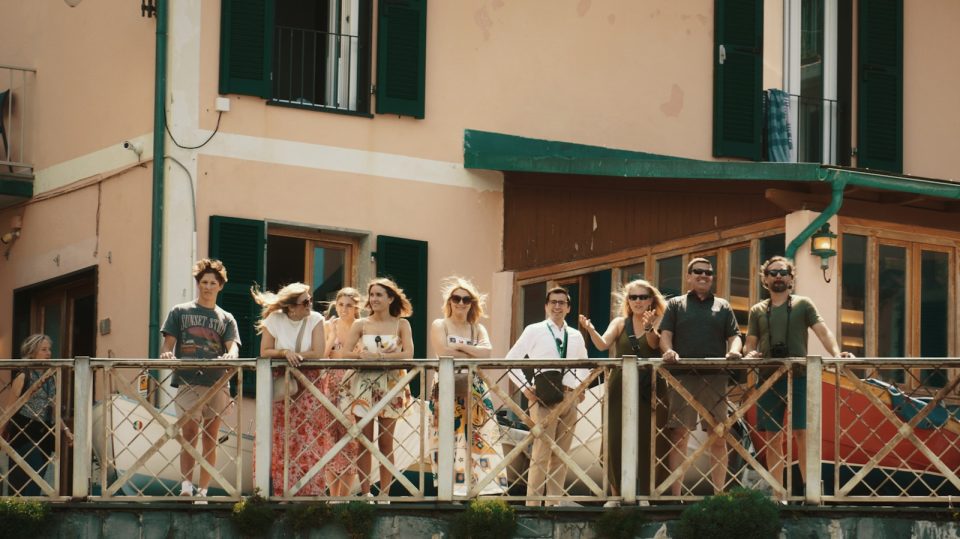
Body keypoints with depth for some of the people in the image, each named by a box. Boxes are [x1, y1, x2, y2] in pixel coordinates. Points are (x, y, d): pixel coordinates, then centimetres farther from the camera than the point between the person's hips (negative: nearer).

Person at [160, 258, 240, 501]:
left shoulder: (226, 319, 18)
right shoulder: (180, 312, 15)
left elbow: (233, 345, 2)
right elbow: (168, 343, 8)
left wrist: (230, 355, -22)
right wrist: (166, 354, -15)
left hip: (217, 383, 2)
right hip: (187, 380, -2)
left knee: (211, 436, 2)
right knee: (190, 430, -18)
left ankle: (203, 490, 6)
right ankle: (186, 485, -24)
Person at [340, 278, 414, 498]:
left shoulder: (401, 324, 2)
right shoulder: (361, 325, 6)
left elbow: (408, 354, -11)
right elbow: (345, 353, -2)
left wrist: (376, 356, -17)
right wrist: (365, 356, -19)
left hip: (390, 388, -1)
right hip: (364, 386, 1)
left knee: (386, 443, 2)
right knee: (365, 442, -1)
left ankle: (384, 494, 5)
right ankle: (365, 493, 2)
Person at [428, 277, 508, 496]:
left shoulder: (478, 329, 18)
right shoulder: (439, 326, 8)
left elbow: (487, 351, -2)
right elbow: (443, 353, -10)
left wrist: (458, 346, -6)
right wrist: (473, 354, -2)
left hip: (475, 392, 3)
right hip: (448, 391, -3)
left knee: (477, 442, -6)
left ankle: (476, 491, -8)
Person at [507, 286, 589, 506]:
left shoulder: (576, 336, 15)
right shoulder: (534, 331, 3)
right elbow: (511, 360, 3)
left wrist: (580, 387, 13)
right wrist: (525, 388, -5)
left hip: (569, 398, 5)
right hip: (544, 399, -5)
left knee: (561, 455, 5)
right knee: (541, 454, -11)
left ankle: (554, 503, 9)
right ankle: (533, 503, -9)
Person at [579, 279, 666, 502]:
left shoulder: (658, 324, 5)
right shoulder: (620, 323, 11)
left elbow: (654, 344, -16)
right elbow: (603, 344, -5)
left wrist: (648, 328, -37)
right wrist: (591, 331, -26)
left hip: (647, 392, -2)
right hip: (620, 389, 2)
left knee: (644, 442, -7)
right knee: (616, 441, -2)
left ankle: (644, 493, -2)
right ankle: (617, 494, 4)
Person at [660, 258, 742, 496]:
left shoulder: (722, 306, 19)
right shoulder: (676, 305, 15)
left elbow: (734, 336, 11)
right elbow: (665, 334, 5)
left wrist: (733, 350, -11)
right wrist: (668, 351, -16)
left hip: (715, 378, 2)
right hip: (682, 377, -1)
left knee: (718, 438, 0)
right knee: (678, 435, -5)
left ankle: (719, 493, 4)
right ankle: (675, 494, -5)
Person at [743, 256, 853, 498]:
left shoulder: (803, 304, 8)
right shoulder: (757, 311, 15)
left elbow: (822, 331, -2)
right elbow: (750, 344, 15)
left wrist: (836, 353, -20)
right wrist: (749, 354, -10)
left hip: (798, 377, -3)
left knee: (802, 434, -9)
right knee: (772, 438, 3)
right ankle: (778, 495, 7)